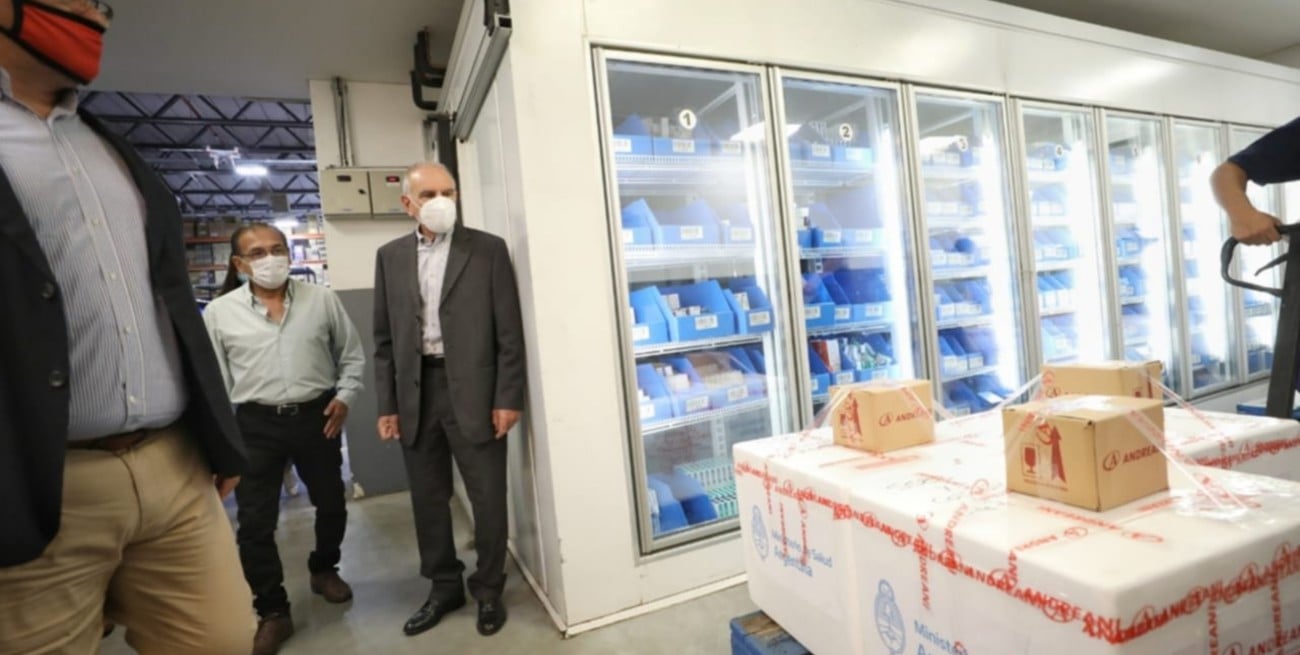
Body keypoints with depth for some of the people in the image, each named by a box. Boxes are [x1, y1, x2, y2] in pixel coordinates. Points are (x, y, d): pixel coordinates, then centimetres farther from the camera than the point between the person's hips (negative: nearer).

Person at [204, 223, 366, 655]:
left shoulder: (322, 300, -1)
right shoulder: (219, 313, -2)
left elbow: (352, 355, 6)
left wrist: (344, 396, -6)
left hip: (316, 416, 1)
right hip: (255, 424, -1)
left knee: (331, 504, 15)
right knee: (255, 522, 3)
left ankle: (324, 569, 42)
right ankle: (273, 612, 21)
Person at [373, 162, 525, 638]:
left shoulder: (488, 249, -2)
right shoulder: (390, 257, 9)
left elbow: (509, 331, -4)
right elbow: (385, 339, 9)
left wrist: (508, 398, -9)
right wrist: (387, 405, 5)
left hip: (472, 392, -3)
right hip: (415, 393, 4)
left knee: (488, 497, 6)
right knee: (428, 498, 15)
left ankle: (488, 590, 28)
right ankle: (444, 587, 35)